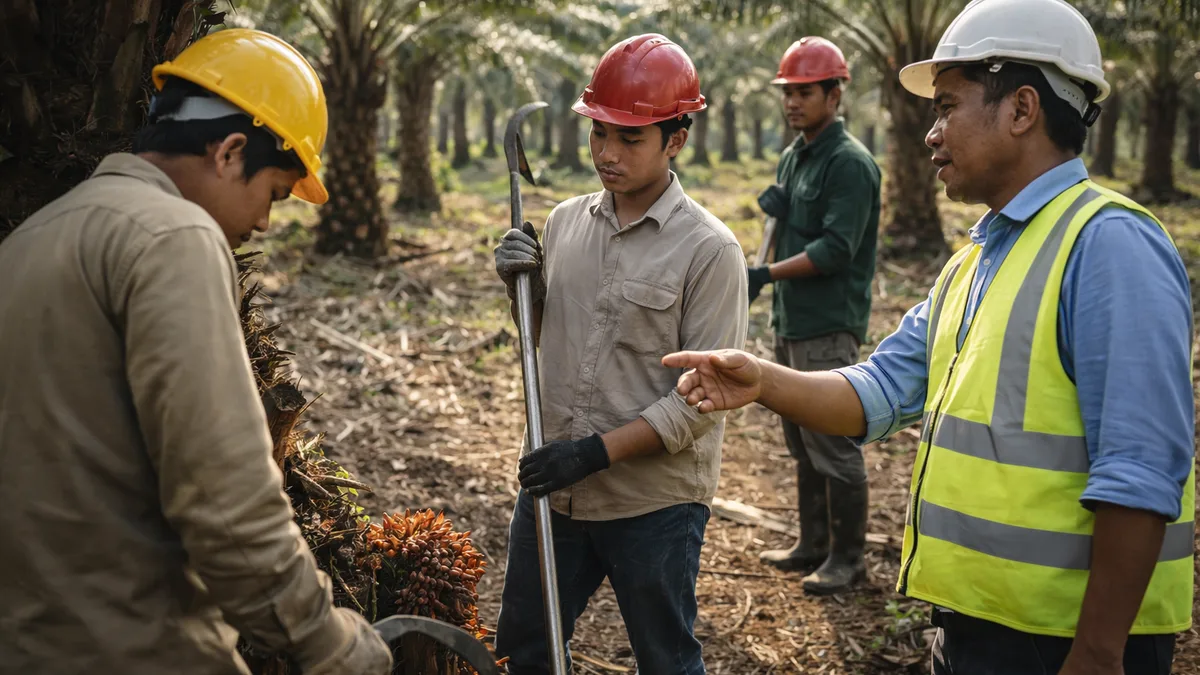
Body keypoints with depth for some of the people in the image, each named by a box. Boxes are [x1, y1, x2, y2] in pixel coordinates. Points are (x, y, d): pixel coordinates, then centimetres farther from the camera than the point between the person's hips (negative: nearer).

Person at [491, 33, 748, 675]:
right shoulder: (565, 220, 4)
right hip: (551, 487, 6)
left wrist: (596, 453, -22)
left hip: (654, 504, -5)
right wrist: (522, 282, -3)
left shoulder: (709, 249, -14)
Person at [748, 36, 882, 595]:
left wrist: (766, 274, -22)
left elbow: (835, 248, -20)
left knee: (833, 444, -5)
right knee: (801, 442, 15)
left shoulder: (849, 162, -12)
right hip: (791, 322, 9)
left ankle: (847, 559, 6)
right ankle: (813, 545, 27)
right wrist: (773, 204, 0)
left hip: (829, 327, -9)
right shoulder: (791, 157, 15)